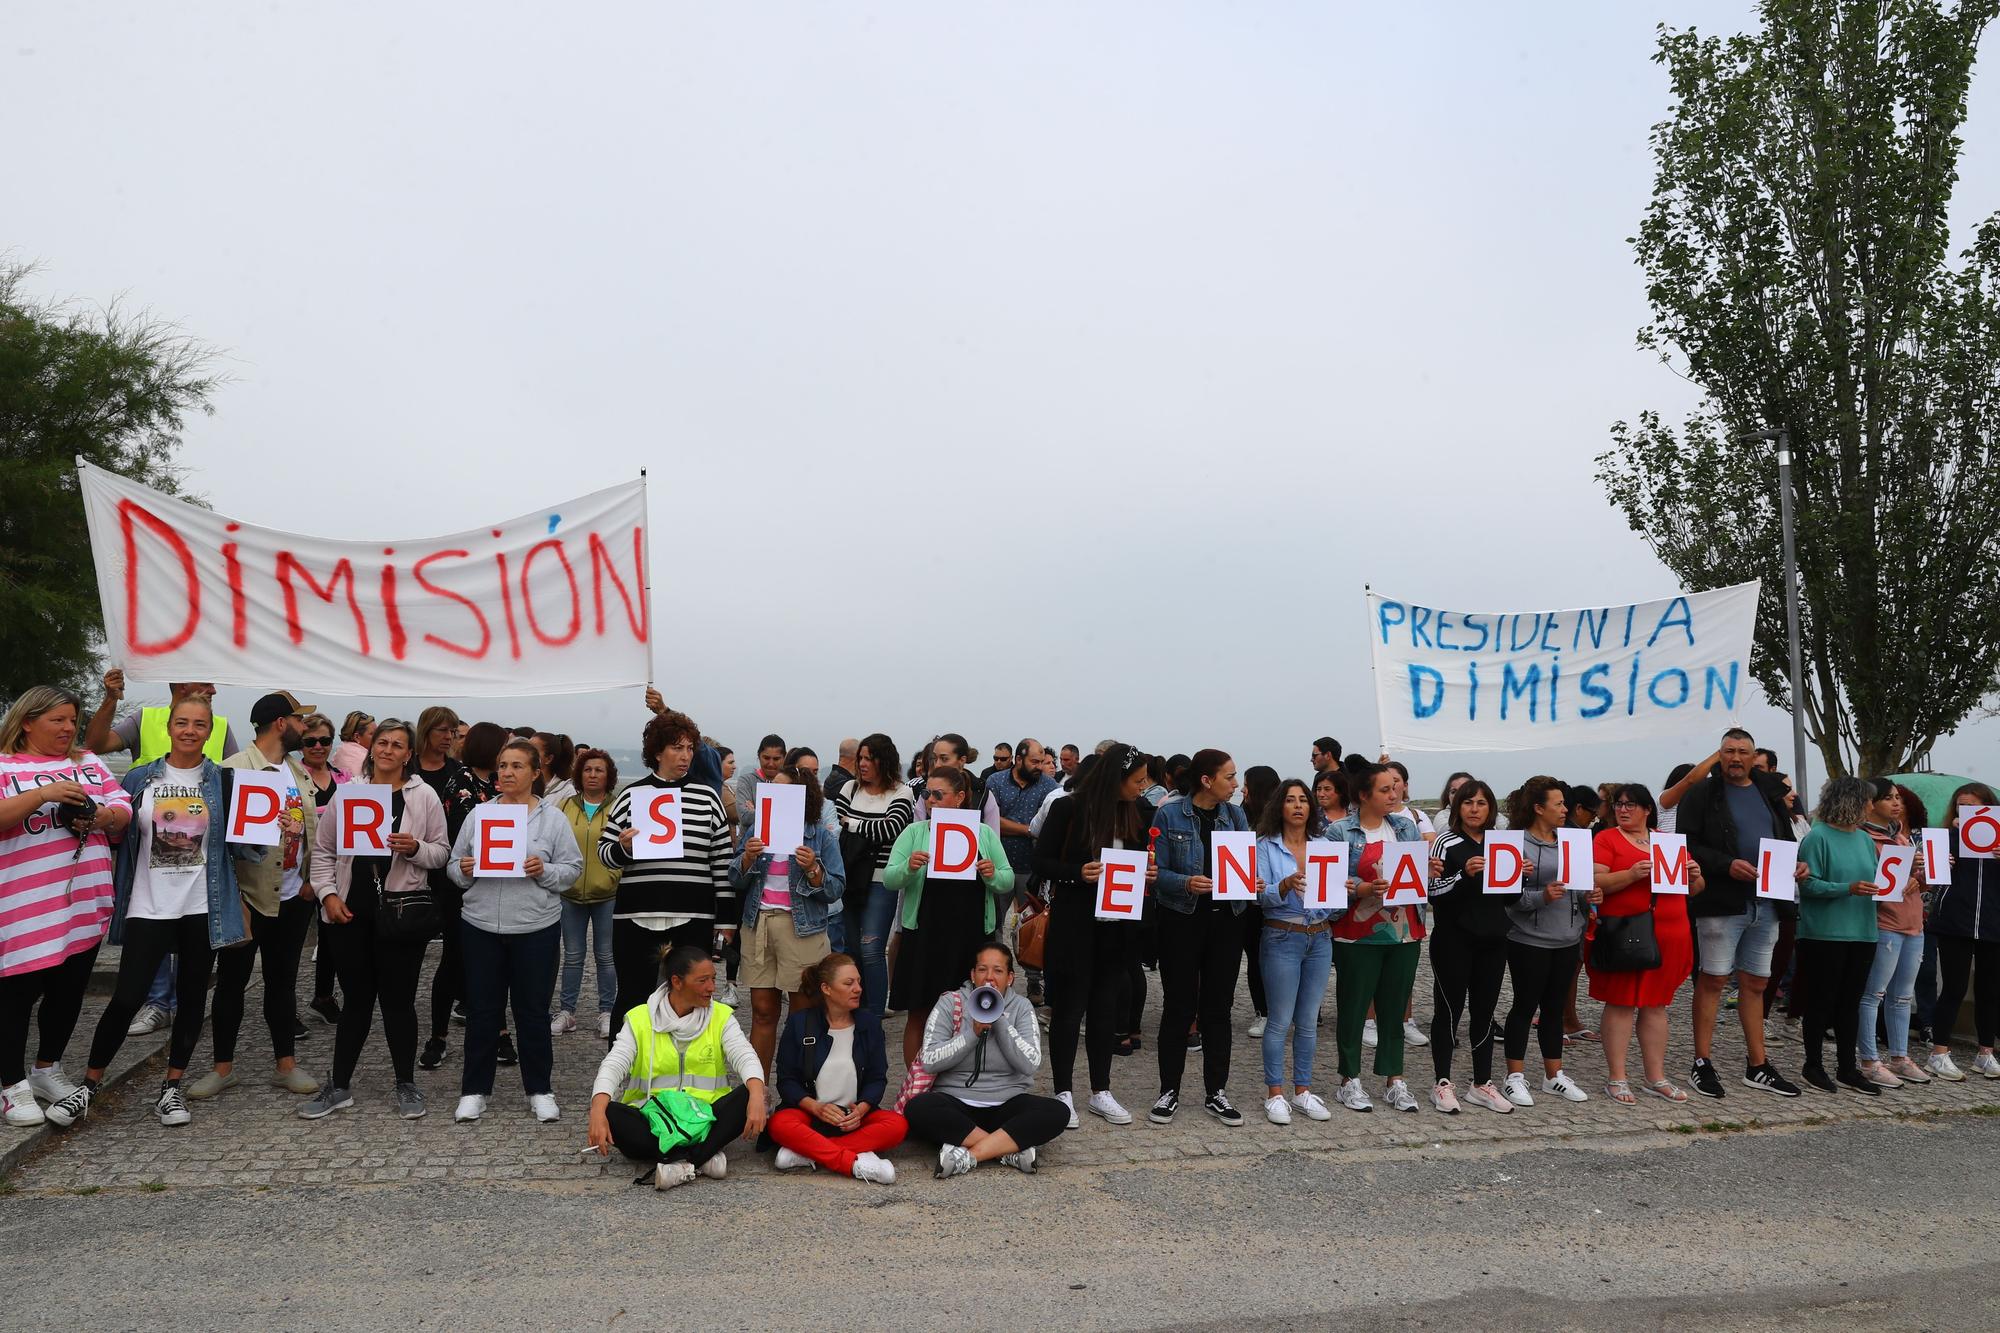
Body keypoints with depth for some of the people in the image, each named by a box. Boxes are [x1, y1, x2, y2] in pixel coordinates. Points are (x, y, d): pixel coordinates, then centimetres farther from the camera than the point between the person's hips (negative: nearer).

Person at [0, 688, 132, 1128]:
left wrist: (100, 816, -10)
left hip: (85, 902, 5)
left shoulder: (89, 762, 14)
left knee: (69, 990, 13)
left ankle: (47, 1070, 30)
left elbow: (124, 809, 10)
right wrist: (43, 794, -24)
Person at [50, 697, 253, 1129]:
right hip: (149, 907, -1)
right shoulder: (140, 779, 4)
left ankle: (172, 1086, 21)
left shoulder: (224, 782, 3)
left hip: (202, 909, 1)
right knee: (126, 998, -4)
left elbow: (240, 843, 4)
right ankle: (88, 1085, 15)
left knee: (192, 997, 8)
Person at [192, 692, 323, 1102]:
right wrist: (229, 895, -19)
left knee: (283, 979, 12)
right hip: (249, 894, -6)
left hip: (293, 895, 6)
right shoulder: (235, 768, -10)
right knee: (232, 980, 6)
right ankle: (223, 1067, 18)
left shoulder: (298, 772, 12)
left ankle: (286, 1064, 19)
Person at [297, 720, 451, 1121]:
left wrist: (415, 849, -17)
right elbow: (323, 849, 8)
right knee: (356, 998, 10)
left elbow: (441, 850, 2)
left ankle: (406, 1085, 19)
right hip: (350, 911, 2)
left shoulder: (424, 795, 1)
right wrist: (328, 893, -3)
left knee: (398, 998, 5)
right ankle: (338, 1086, 23)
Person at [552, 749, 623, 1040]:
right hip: (570, 893, 2)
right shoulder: (565, 807, 5)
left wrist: (619, 876, -14)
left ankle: (607, 1013, 18)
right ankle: (567, 1011, 21)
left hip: (607, 893, -2)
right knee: (572, 955, 11)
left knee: (606, 956, 7)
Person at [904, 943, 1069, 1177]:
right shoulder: (950, 1003, 1)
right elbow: (929, 1061, -8)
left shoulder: (1021, 1007, 5)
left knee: (1057, 1112, -26)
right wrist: (974, 1033, -15)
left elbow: (1030, 1064, -9)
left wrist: (999, 1019, -12)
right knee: (918, 1109, -33)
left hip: (1006, 1103, 1)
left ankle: (968, 1155, -29)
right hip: (954, 1102, -1)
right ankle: (1013, 1149, -26)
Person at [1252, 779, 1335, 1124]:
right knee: (1280, 1021, -1)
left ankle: (1303, 1091, 20)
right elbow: (1262, 895, -12)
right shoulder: (1266, 846, -2)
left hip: (1320, 938, 4)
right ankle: (1274, 1094, 9)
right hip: (1282, 938, -4)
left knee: (1309, 1021, 10)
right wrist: (1286, 885, -30)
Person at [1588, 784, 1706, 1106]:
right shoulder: (1606, 839, 1)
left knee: (1656, 1004, 10)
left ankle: (1656, 1078, 18)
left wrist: (1694, 875, -2)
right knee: (1621, 1004, -2)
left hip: (1668, 935, 5)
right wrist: (1631, 874, -24)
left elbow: (1695, 888, 21)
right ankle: (1617, 1079, 4)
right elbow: (1595, 882, -11)